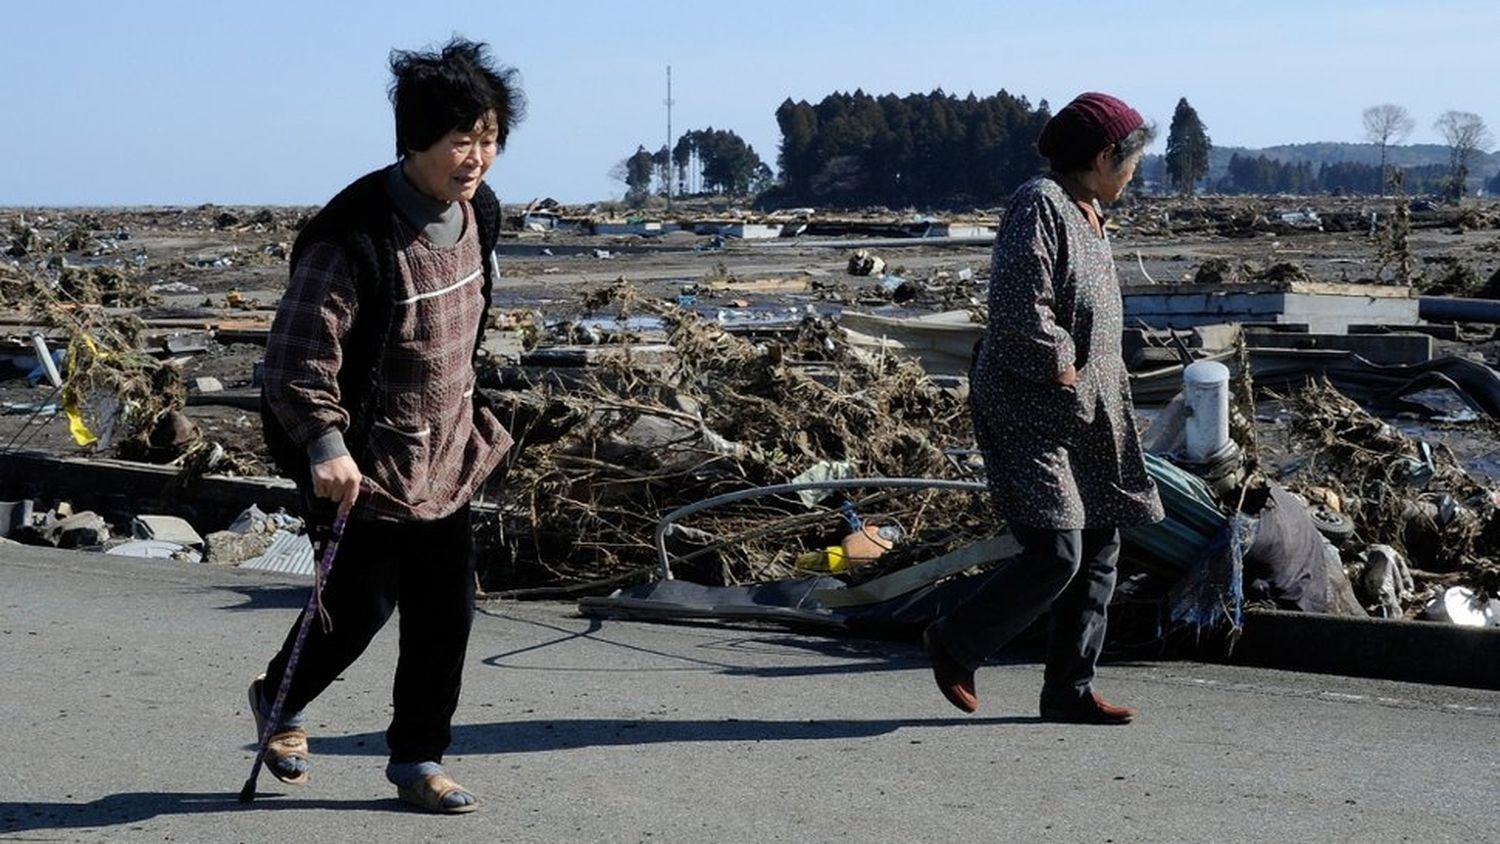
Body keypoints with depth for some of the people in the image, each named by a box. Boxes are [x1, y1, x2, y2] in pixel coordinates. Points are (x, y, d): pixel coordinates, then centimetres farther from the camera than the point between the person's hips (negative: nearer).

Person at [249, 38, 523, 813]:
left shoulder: (478, 213, 0)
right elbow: (297, 356, -24)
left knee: (447, 611, 7)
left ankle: (417, 759, 22)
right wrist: (325, 445, -36)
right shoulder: (353, 239, -25)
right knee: (360, 606, 4)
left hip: (447, 458, 7)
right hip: (366, 464, -7)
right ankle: (279, 699, 34)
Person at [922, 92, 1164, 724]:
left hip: (1087, 417, 10)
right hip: (1029, 416, -10)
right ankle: (955, 644, 8)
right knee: (1056, 554, -13)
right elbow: (1018, 310, -25)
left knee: (1098, 552, 8)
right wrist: (1062, 369, -15)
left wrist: (1104, 387, 14)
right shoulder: (1039, 206, -15)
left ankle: (1069, 689, 17)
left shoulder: (1088, 214, 16)